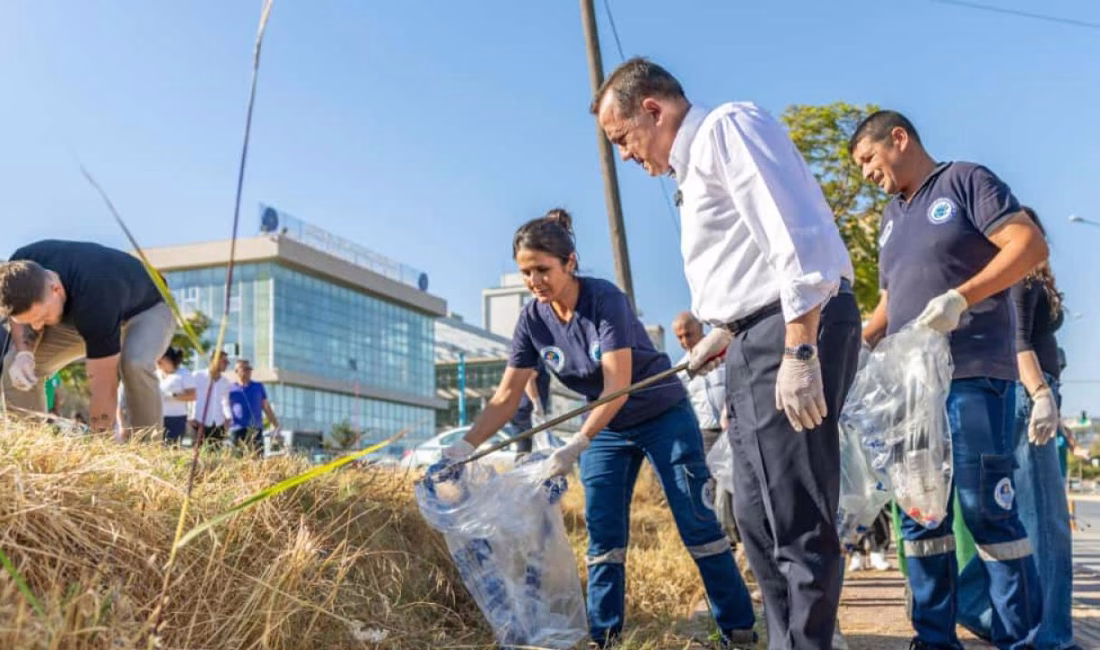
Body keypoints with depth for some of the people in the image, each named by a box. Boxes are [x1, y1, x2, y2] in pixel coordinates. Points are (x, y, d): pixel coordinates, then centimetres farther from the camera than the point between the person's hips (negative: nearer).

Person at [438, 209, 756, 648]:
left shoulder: (605, 299, -26)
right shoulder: (533, 319, -9)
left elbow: (617, 386, -31)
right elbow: (507, 396, -7)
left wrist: (575, 444, -41)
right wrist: (466, 445, -19)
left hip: (663, 417, -5)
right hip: (606, 429, 5)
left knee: (697, 526, -4)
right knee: (603, 537, 3)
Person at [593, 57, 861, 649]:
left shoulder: (728, 125, -6)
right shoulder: (695, 167, 23)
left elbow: (795, 237, -18)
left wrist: (799, 352, -24)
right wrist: (723, 332, 31)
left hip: (795, 330, -11)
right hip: (759, 339, 11)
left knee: (798, 525, -8)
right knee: (758, 520, 14)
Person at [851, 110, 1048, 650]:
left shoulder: (965, 181, 2)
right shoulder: (892, 216, 21)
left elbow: (1031, 245, -10)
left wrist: (958, 298, -21)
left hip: (973, 375, -7)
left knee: (986, 507, -6)